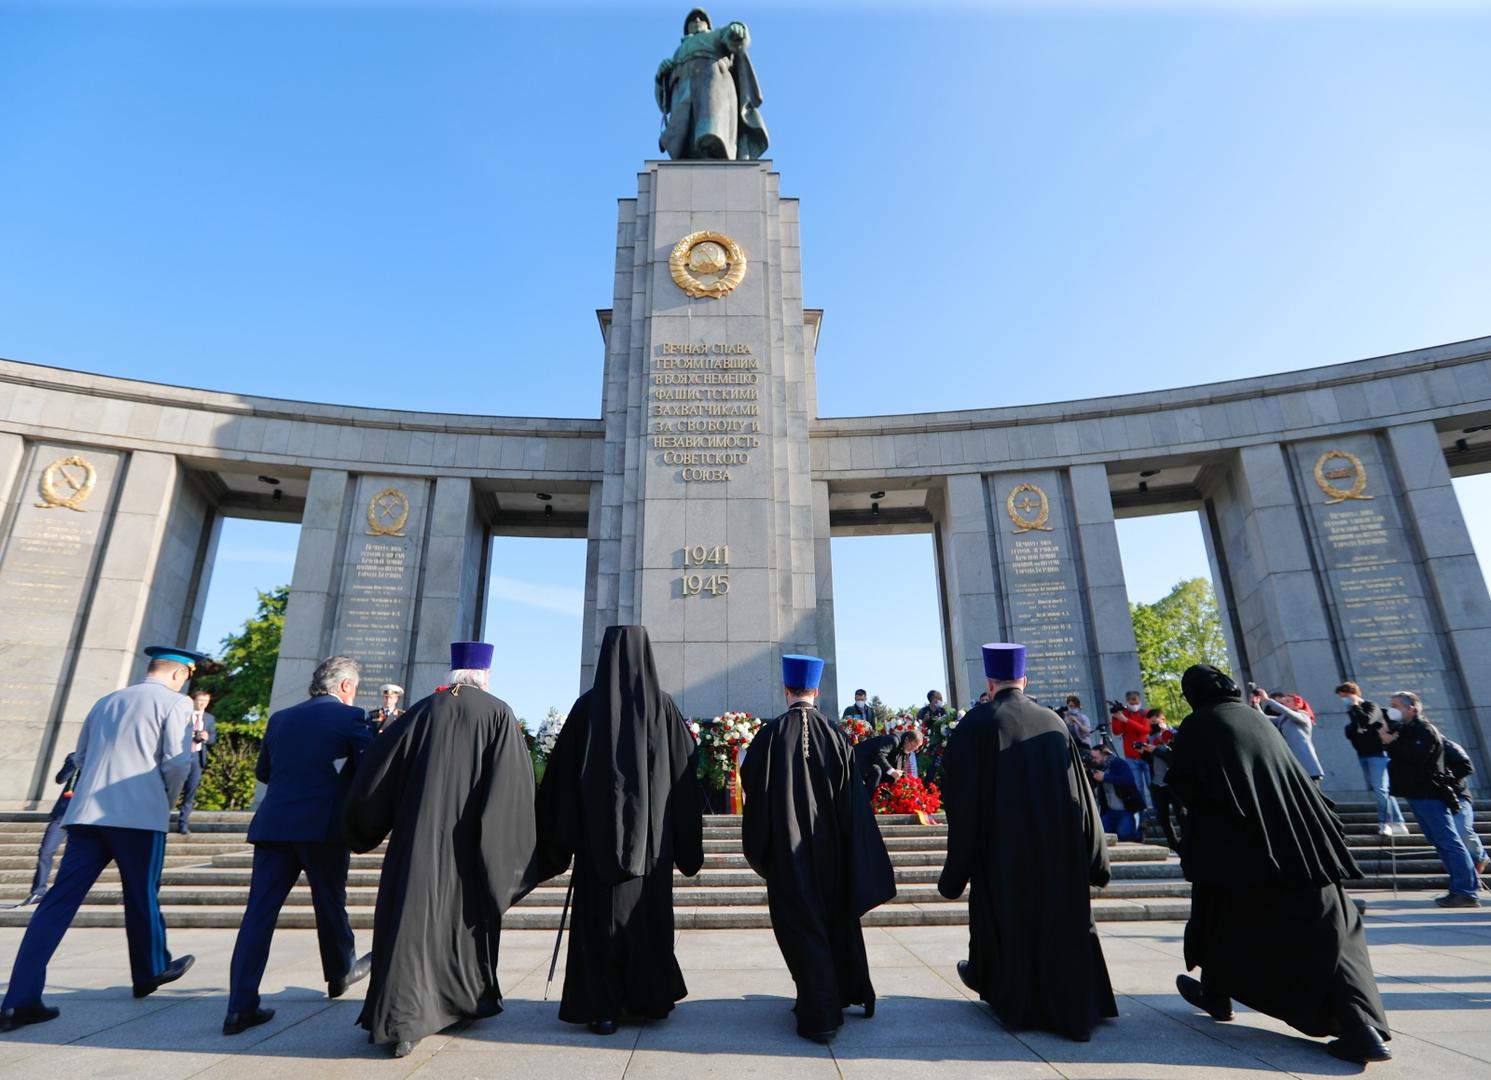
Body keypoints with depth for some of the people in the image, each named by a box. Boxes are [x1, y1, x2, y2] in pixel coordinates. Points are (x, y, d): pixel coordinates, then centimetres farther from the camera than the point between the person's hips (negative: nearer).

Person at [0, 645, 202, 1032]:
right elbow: (177, 762, -12)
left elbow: (80, 757, 24)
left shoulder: (105, 701, 17)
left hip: (87, 812, 5)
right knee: (142, 895, 11)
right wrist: (167, 800, 6)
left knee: (59, 900, 3)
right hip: (140, 814, -5)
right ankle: (151, 971, 28)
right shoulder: (175, 703, -5)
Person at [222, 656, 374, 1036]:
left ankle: (241, 1007, 1)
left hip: (273, 825, 4)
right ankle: (341, 973, 33)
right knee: (330, 904, 14)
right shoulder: (348, 717, -5)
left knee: (260, 911, 4)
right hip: (324, 826, -4)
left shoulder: (280, 718, 12)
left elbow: (262, 771, 21)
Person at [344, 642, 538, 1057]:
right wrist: (510, 849, 1)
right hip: (473, 842, 0)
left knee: (415, 917, 6)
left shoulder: (424, 710, 2)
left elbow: (376, 768, 2)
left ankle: (403, 1018, 1)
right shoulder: (500, 715, -3)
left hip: (420, 837, 0)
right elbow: (516, 786, -8)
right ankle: (469, 1001, 31)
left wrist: (365, 828, 17)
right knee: (470, 918, 17)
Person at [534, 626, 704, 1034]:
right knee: (650, 913, 15)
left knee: (600, 915, 9)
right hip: (651, 834, 1)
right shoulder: (663, 706, -4)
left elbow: (561, 772, -4)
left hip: (598, 832, -1)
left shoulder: (588, 705, -6)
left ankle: (603, 1008, 12)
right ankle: (651, 998, 26)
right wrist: (686, 845, 7)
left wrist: (556, 839, 6)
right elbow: (687, 771, -2)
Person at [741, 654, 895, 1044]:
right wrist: (849, 852, 5)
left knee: (802, 925, 8)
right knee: (837, 916, 22)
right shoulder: (835, 734, -6)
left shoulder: (770, 734, -13)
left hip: (788, 850, -3)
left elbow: (754, 790, -8)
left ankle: (820, 1015, 9)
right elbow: (852, 800, -3)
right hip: (831, 848, 3)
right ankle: (852, 992, 39)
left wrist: (759, 849, 7)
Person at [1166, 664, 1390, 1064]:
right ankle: (1362, 1026, -12)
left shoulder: (1195, 727, -3)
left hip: (1232, 839, -4)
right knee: (1324, 924, 3)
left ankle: (1215, 994, 30)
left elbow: (1181, 784, -6)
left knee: (1225, 916, 15)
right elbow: (1290, 772, 22)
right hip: (1294, 834, 4)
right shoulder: (1255, 718, 13)